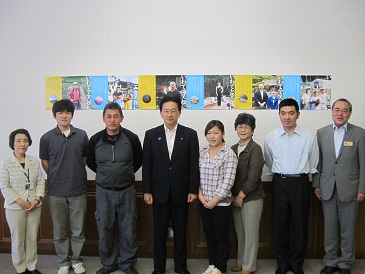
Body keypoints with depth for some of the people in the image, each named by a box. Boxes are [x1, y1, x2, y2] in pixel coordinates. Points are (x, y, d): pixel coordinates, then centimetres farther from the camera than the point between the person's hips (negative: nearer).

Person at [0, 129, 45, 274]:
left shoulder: (34, 161, 3)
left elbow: (40, 181, 4)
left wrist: (37, 199, -10)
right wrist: (20, 202, -14)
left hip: (34, 206, 3)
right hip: (15, 208, -3)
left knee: (32, 237, 10)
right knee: (18, 239, 8)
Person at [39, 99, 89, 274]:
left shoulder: (81, 135, -1)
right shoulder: (47, 138, -3)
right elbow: (44, 163, 7)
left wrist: (75, 175, 10)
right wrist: (58, 177, 10)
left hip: (78, 191, 1)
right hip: (56, 192, 0)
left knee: (78, 230, 10)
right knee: (59, 231, 10)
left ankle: (76, 259, 28)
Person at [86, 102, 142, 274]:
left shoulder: (131, 138, -8)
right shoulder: (95, 140, -5)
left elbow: (138, 161, 8)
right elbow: (90, 163, 13)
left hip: (127, 191, -1)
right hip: (104, 192, 1)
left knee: (128, 229, 8)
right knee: (105, 230, 10)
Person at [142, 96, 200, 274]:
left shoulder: (190, 134, 0)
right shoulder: (151, 134, 2)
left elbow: (194, 164, -1)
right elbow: (147, 165, 1)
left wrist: (193, 190, -5)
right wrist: (146, 191, -3)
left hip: (181, 191, 0)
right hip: (159, 192, 1)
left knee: (180, 232, 10)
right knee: (159, 232, 10)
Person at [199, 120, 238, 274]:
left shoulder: (229, 154, -10)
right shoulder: (203, 153, 5)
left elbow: (228, 181, -14)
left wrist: (214, 200, -14)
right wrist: (200, 195, -6)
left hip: (221, 202, -5)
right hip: (204, 202, 5)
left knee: (221, 236, 6)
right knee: (209, 235, 15)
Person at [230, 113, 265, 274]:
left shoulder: (255, 149, -11)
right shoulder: (232, 149, 8)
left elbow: (253, 176, -16)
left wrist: (241, 195, -12)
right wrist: (232, 195, -1)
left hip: (251, 198, -5)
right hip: (235, 198, 6)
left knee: (250, 233, 5)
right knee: (240, 233, 15)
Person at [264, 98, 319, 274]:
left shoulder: (309, 137, -4)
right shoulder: (270, 138, 1)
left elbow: (313, 164, 8)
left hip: (300, 183, -1)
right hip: (279, 183, 1)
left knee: (300, 225, 7)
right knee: (280, 225, 8)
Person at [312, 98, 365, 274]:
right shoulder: (321, 133, 4)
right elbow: (318, 161, 6)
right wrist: (316, 184, 4)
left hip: (349, 190, -2)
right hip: (327, 189, 2)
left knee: (348, 229, 7)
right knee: (329, 228, 10)